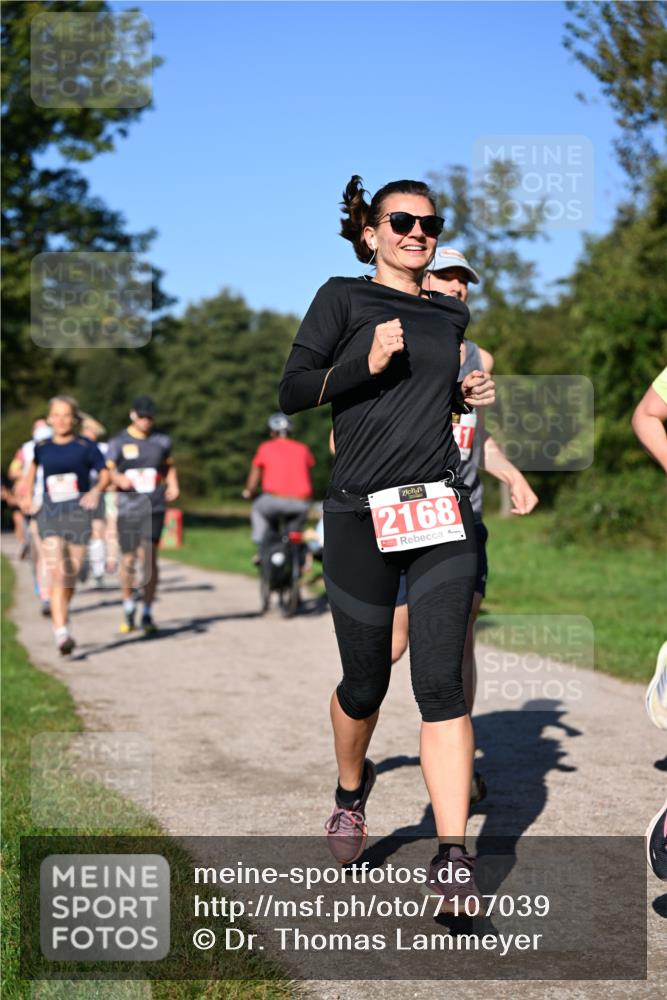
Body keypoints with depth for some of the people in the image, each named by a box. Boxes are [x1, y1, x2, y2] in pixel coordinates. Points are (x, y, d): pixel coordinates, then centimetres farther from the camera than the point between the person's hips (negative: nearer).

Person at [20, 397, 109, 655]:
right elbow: (33, 467, 25)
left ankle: (63, 620, 33)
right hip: (50, 515, 0)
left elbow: (105, 474, 1)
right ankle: (61, 633, -21)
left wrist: (96, 490, -18)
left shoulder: (85, 447, -2)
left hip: (78, 513, 0)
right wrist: (28, 496, 16)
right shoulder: (42, 448, 5)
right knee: (57, 575, -15)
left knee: (70, 577, 8)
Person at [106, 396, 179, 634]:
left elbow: (169, 466, 27)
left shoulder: (161, 441, 11)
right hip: (127, 508, 0)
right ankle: (128, 606, 28)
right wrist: (119, 479, -19)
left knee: (148, 557, -12)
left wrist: (173, 485, 11)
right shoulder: (118, 442, 4)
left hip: (154, 508, 0)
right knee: (128, 561, 3)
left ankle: (147, 613, -3)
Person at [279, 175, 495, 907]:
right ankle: (351, 791, 38)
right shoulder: (344, 298, 2)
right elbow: (292, 392, -2)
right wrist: (366, 362, -15)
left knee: (440, 682, -9)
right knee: (365, 680, 7)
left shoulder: (449, 315, 16)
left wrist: (465, 394, 11)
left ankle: (452, 858, -9)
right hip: (361, 515, -3)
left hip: (441, 513, 3)